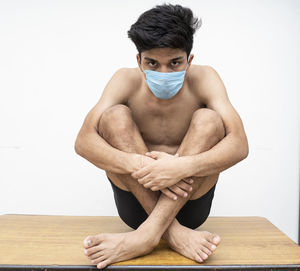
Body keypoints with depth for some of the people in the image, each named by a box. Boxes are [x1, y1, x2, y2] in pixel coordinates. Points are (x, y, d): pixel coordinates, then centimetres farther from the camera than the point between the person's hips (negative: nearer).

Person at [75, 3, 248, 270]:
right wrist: (136, 164, -36)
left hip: (190, 202, 0)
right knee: (115, 115, -19)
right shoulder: (126, 80, -7)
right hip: (136, 201, 1)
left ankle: (148, 233, -31)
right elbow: (83, 141, -18)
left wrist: (183, 166, -38)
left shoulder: (203, 79, -8)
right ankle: (172, 231, -26)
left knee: (208, 119, -21)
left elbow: (239, 145, -20)